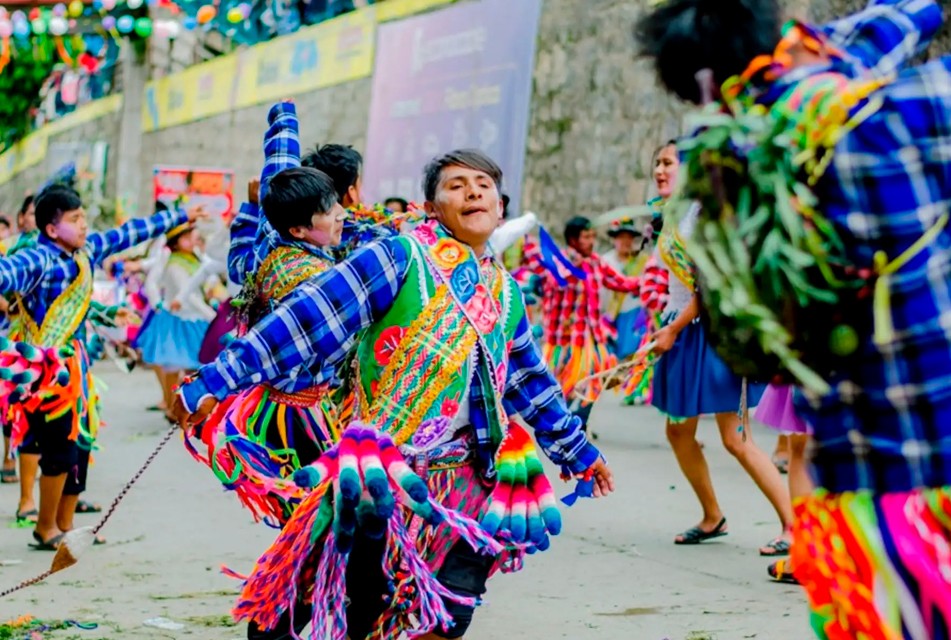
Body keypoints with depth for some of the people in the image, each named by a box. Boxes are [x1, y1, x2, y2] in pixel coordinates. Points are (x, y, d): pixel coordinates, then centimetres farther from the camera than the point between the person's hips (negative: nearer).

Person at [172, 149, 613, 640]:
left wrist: (578, 451, 36)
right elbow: (307, 321, -12)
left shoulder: (506, 294, 14)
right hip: (391, 480, -6)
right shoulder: (402, 258, -5)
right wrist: (218, 379, -18)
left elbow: (530, 383, 28)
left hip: (470, 484, 6)